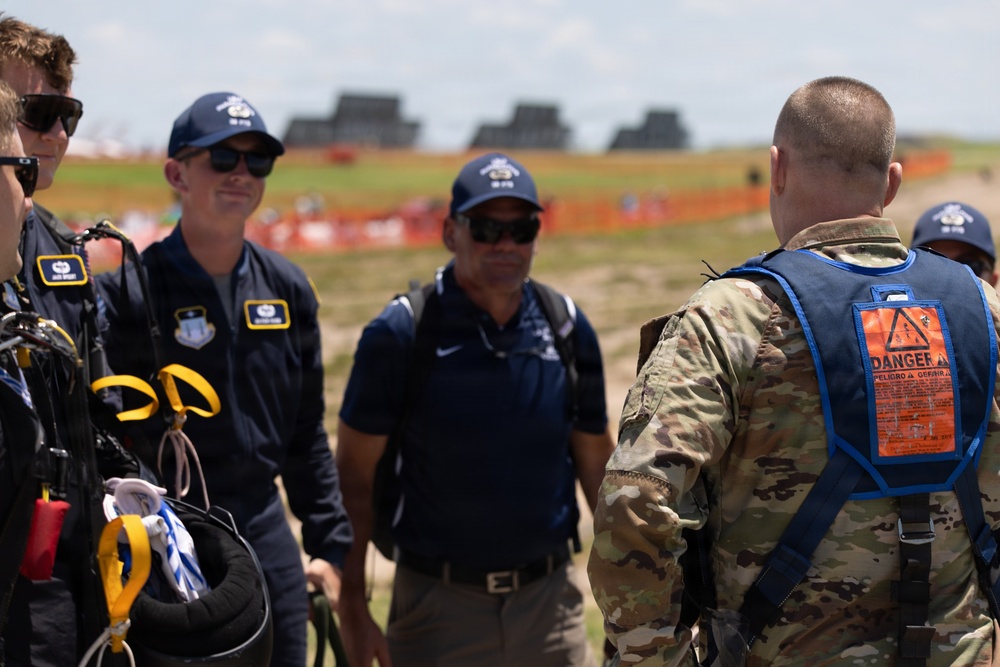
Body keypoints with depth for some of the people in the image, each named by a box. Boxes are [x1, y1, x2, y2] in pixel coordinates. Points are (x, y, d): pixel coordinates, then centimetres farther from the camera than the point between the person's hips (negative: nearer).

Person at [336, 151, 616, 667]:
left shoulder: (569, 330, 3)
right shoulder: (399, 335, -8)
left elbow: (597, 463, 12)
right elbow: (354, 474, -4)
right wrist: (352, 607, -7)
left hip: (550, 602, 3)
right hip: (439, 605, -3)